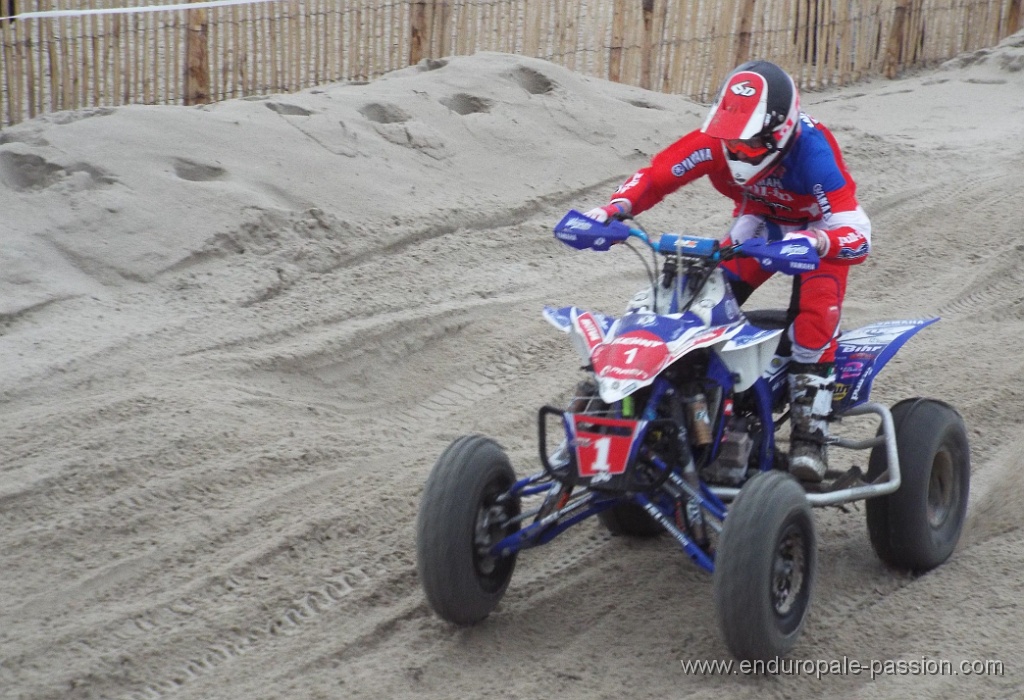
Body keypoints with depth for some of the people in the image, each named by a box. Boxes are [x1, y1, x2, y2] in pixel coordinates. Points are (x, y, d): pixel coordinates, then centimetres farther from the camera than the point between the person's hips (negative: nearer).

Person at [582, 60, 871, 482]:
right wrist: (615, 208, -36)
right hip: (760, 220, 5)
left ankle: (810, 433, -21)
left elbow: (857, 234, -43)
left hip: (819, 228, -5)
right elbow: (656, 174, -17)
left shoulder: (811, 151, -38)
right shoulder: (716, 141, -26)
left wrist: (813, 242, -64)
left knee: (814, 318, -28)